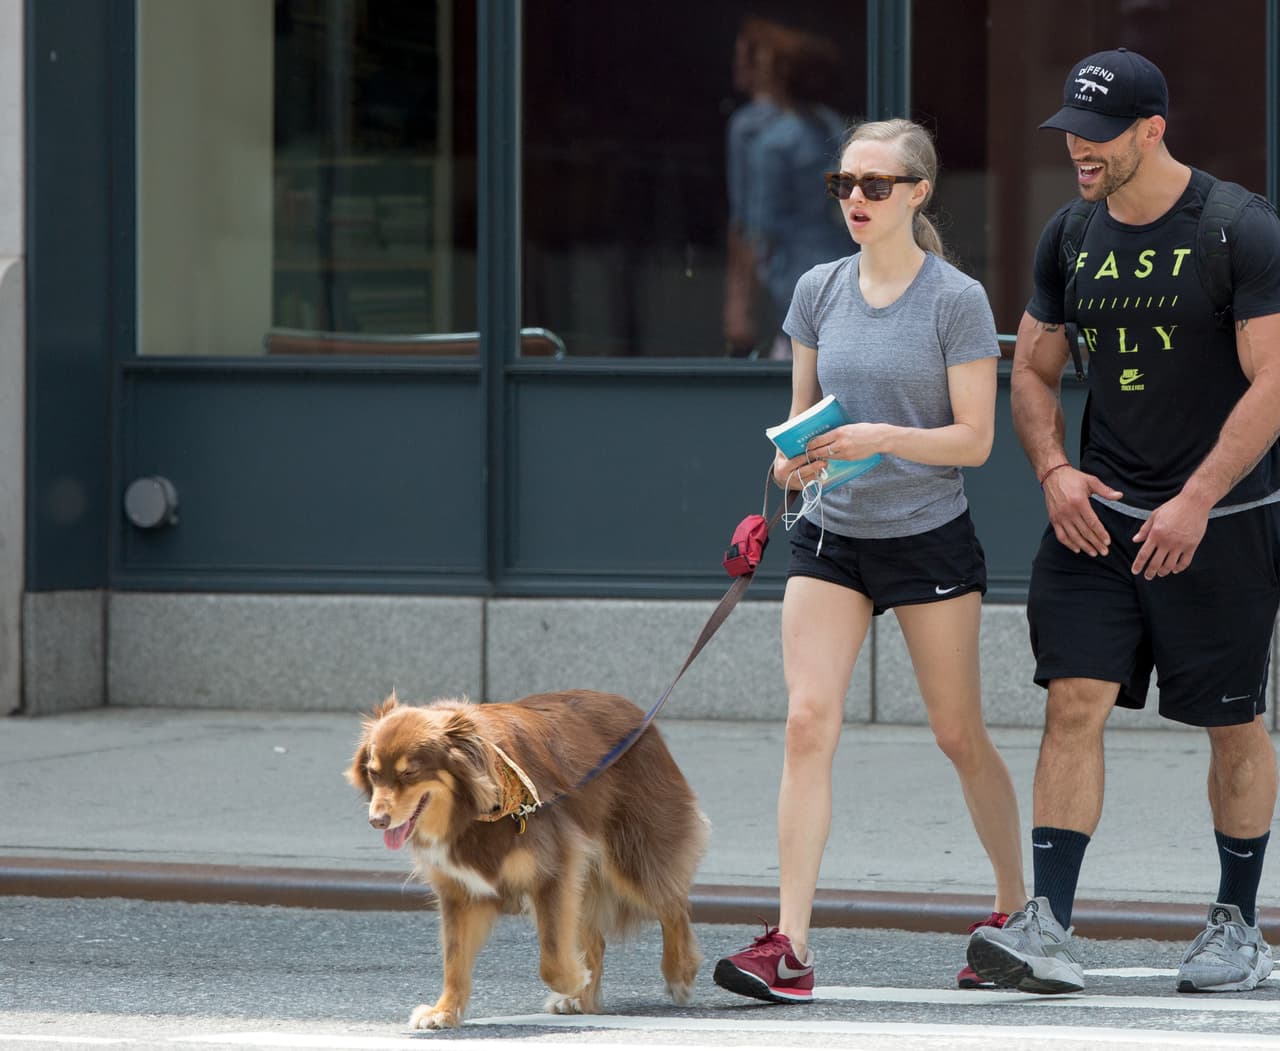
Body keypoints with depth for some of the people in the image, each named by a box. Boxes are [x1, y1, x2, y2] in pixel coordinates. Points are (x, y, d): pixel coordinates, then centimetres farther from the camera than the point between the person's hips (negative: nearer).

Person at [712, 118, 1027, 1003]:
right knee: (808, 721, -12)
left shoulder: (957, 300, -8)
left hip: (931, 539, -3)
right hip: (831, 536, 3)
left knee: (959, 735, 8)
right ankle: (790, 946, -16)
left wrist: (882, 438, -24)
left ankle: (1017, 908, 28)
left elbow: (975, 438, -9)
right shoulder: (819, 291, 6)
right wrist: (795, 460, -7)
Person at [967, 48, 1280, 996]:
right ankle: (1049, 927, -14)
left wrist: (1195, 501, -21)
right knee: (1075, 703, -9)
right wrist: (1054, 470, -3)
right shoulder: (1070, 238, 5)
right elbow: (1033, 371, 15)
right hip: (1098, 516, 4)